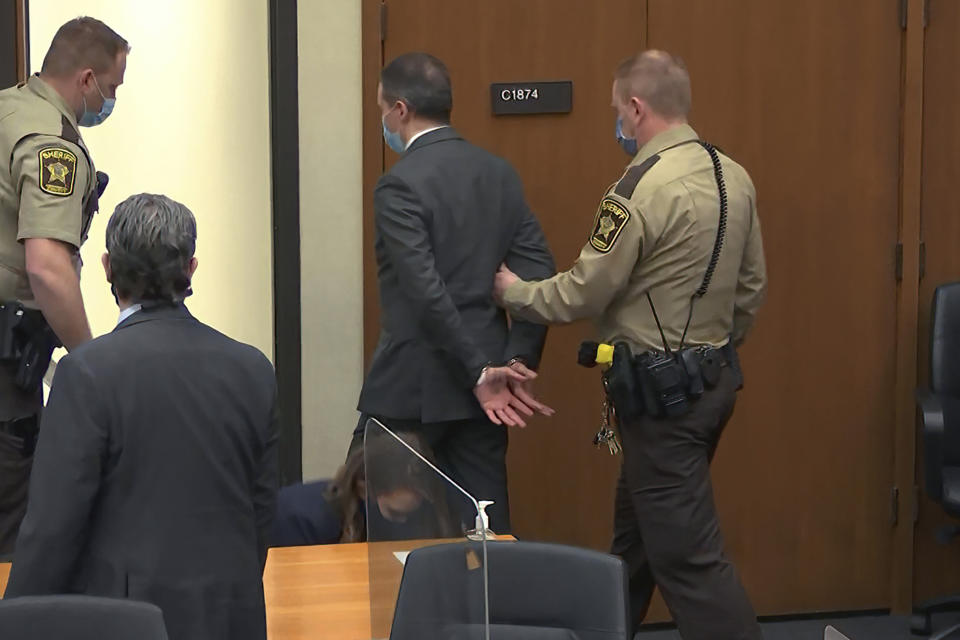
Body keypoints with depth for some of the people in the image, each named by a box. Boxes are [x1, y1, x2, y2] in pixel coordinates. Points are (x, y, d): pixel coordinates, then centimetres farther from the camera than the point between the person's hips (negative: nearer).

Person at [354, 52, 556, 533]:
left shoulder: (401, 184, -13)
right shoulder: (499, 173, 8)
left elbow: (426, 291, -21)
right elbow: (539, 272, 4)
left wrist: (480, 373, -16)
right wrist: (518, 362, 1)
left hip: (414, 386, -6)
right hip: (482, 384, 7)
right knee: (484, 524, 10)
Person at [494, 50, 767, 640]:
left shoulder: (642, 188, -20)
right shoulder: (733, 177, 5)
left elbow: (583, 292, -14)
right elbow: (752, 286, 12)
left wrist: (515, 290, 4)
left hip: (660, 391, -9)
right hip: (715, 380, 9)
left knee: (688, 553, -4)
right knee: (637, 530, 21)